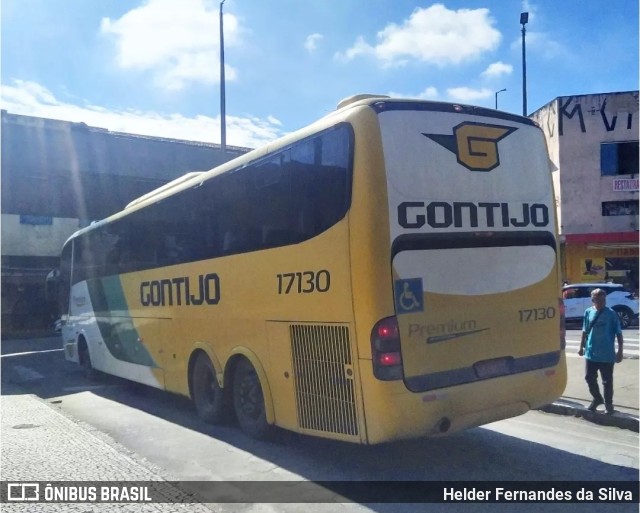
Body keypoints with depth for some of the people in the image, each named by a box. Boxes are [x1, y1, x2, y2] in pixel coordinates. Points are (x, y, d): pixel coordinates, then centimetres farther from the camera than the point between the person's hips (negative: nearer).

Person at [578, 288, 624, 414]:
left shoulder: (611, 314, -8)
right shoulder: (588, 312, 1)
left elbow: (618, 333, -4)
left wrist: (620, 351, -6)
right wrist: (581, 346, 14)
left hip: (607, 355, -3)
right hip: (591, 353, 3)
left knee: (607, 381, 7)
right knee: (589, 378, 9)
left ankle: (608, 404, 25)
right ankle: (597, 398, 33)